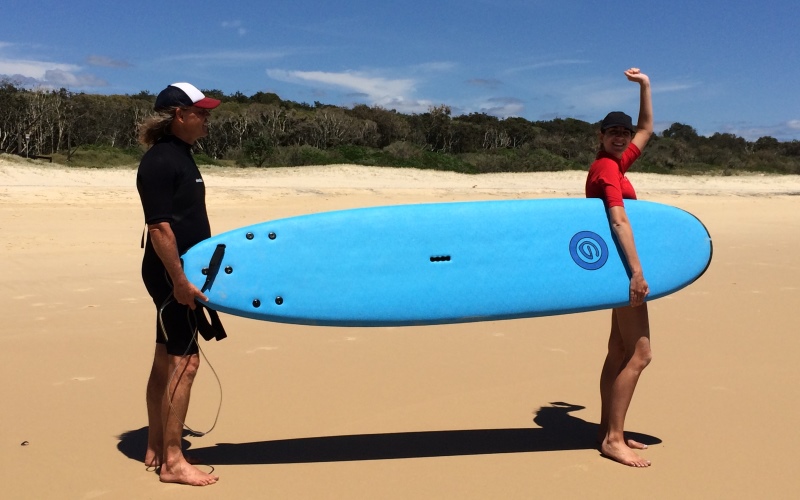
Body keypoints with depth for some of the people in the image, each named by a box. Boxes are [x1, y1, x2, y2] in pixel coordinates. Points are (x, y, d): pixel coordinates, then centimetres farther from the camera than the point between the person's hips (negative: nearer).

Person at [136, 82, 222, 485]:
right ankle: (171, 461, 3)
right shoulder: (160, 161, -16)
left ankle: (155, 450, 24)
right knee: (184, 361, -6)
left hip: (180, 273, 10)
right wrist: (179, 281, -21)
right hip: (172, 275, -10)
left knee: (166, 361, 13)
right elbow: (159, 226, -22)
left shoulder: (180, 154, 14)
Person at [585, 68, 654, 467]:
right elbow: (618, 222, -23)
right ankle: (613, 439, -5)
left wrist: (644, 86, 20)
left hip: (620, 264, 10)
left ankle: (608, 430, 20)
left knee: (620, 351, 12)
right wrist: (636, 270, -29)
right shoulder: (607, 168, -13)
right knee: (639, 355, -10)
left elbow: (646, 129, 28)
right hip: (622, 263, -10)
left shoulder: (616, 164, 14)